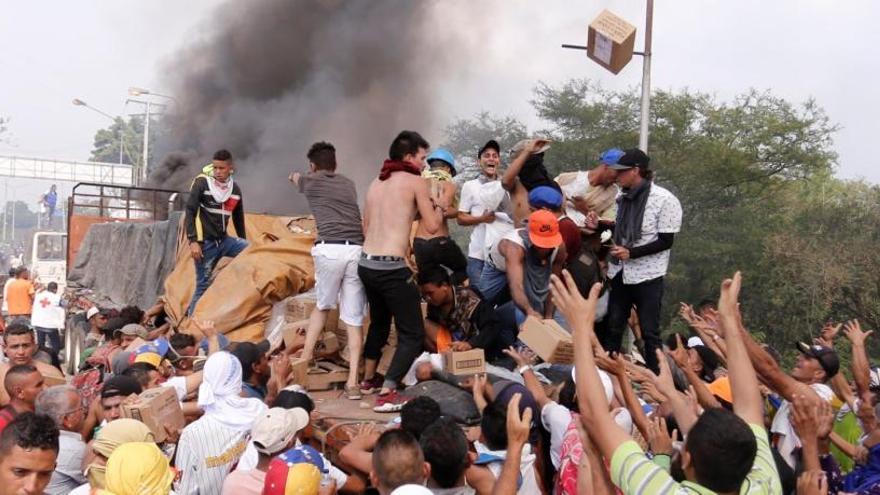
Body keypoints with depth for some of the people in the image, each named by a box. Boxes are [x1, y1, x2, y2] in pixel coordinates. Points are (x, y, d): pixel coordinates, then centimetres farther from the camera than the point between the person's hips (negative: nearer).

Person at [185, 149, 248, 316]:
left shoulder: (235, 189, 7)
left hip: (223, 240, 5)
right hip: (205, 242, -5)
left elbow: (238, 219, 17)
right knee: (204, 284, -5)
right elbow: (190, 212, -10)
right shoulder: (202, 183, -7)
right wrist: (193, 241, -19)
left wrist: (244, 245, 18)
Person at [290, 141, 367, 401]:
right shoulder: (349, 184, 25)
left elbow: (295, 177, 43)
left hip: (330, 249, -2)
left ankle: (305, 359, 21)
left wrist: (295, 176, 68)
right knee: (354, 318, 4)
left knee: (322, 306, 23)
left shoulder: (310, 181, 17)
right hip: (358, 250, 2)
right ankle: (352, 381, -1)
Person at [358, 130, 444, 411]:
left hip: (366, 264, 8)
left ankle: (369, 379, 41)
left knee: (379, 322, 29)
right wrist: (439, 207, 17)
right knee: (413, 334, -1)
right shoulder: (415, 181, -3)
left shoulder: (376, 183, 16)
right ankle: (387, 394, -12)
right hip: (391, 268, -8)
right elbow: (432, 227, -4)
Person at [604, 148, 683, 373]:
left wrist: (631, 252, -19)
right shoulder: (622, 197, 7)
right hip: (619, 273, 6)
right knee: (612, 328, 10)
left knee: (649, 332, 2)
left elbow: (665, 241, -13)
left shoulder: (664, 200, -12)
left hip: (647, 276, -6)